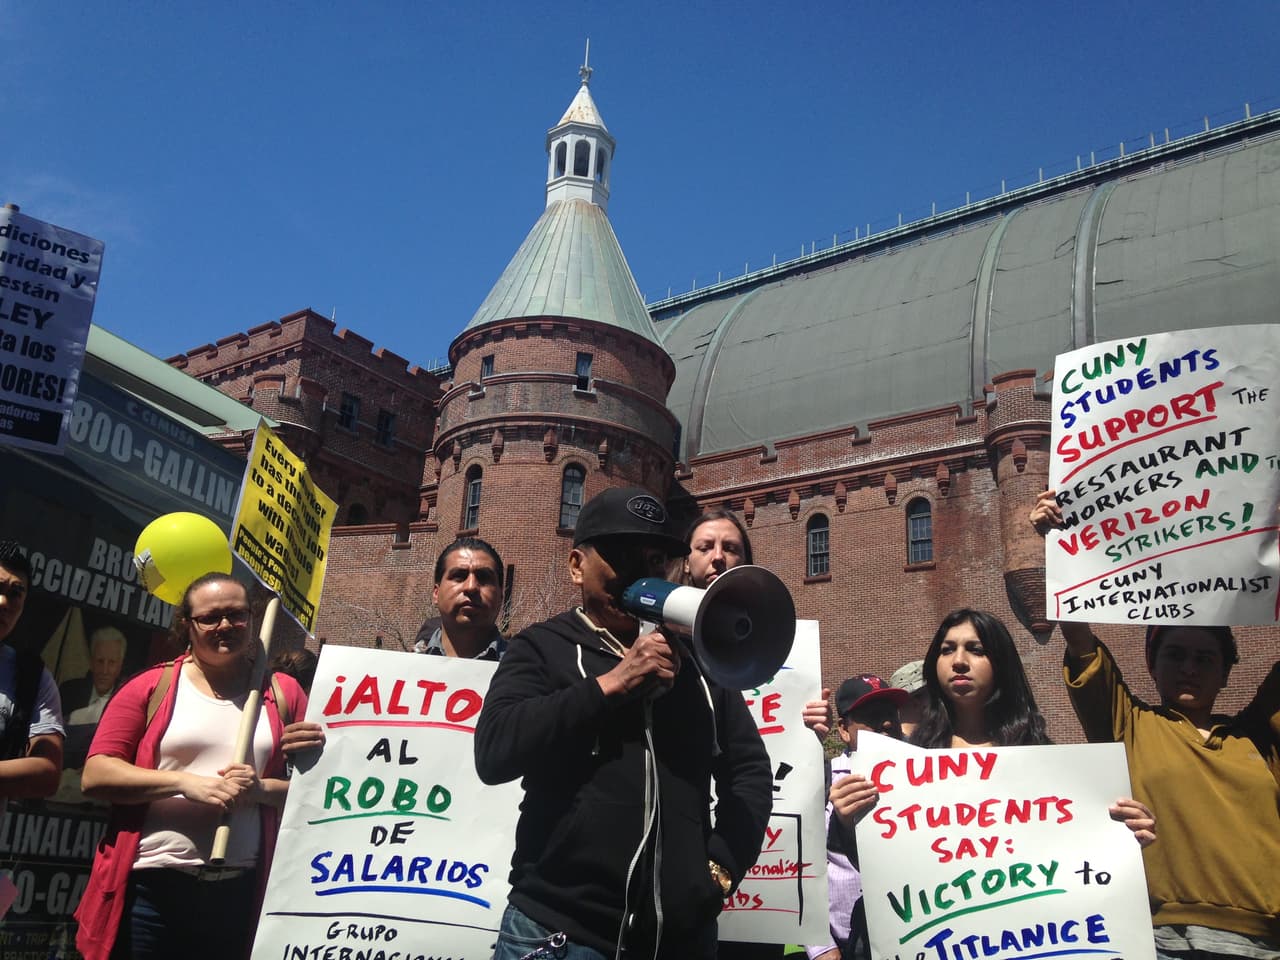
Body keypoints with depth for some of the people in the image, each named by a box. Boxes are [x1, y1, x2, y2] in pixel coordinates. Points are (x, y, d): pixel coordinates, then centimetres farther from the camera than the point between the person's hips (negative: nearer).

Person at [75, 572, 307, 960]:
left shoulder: (283, 693, 6)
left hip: (240, 892, 1)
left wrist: (263, 789, -13)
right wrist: (184, 783, -14)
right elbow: (95, 775, -3)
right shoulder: (152, 687, 3)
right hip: (151, 887, -1)